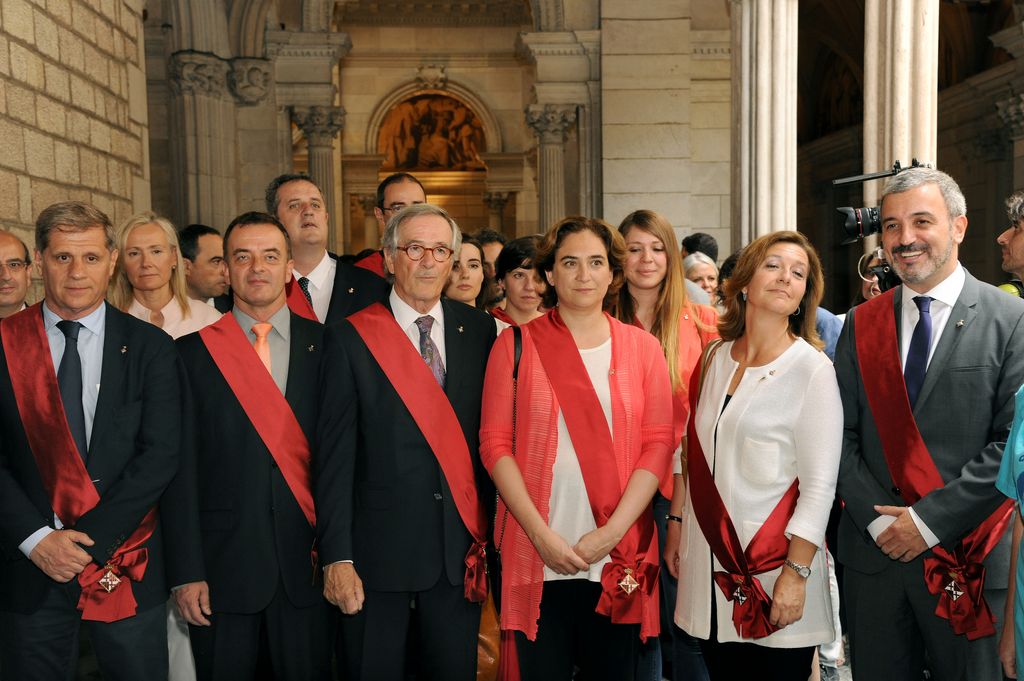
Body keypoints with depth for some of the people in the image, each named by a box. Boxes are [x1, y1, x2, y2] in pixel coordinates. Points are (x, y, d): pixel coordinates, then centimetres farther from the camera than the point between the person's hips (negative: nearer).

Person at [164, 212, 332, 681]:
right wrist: (187, 572, -5)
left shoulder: (325, 346, 1)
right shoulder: (193, 351, 0)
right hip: (223, 565, 0)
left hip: (307, 560, 1)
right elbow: (182, 468, -2)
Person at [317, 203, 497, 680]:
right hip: (378, 550, -2)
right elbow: (334, 456, -6)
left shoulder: (480, 331, 4)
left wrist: (492, 532, 2)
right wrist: (336, 557, -10)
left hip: (462, 548, 3)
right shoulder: (351, 338, -4)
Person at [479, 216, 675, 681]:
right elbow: (494, 443, -2)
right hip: (536, 559, -1)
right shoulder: (517, 345, 2)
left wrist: (612, 530, -10)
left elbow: (657, 445, 1)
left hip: (619, 558, 1)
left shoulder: (642, 348, 6)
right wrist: (542, 534, -11)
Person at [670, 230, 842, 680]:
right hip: (710, 565, 5)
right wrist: (676, 526, 11)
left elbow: (819, 484, -11)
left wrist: (796, 574, -16)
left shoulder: (813, 369, -8)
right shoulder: (716, 359, 7)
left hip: (773, 562, -4)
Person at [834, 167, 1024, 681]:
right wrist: (877, 519, -8)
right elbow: (843, 436, 4)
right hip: (873, 550, 3)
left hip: (970, 560, -3)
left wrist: (929, 520, -14)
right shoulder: (861, 324, 6)